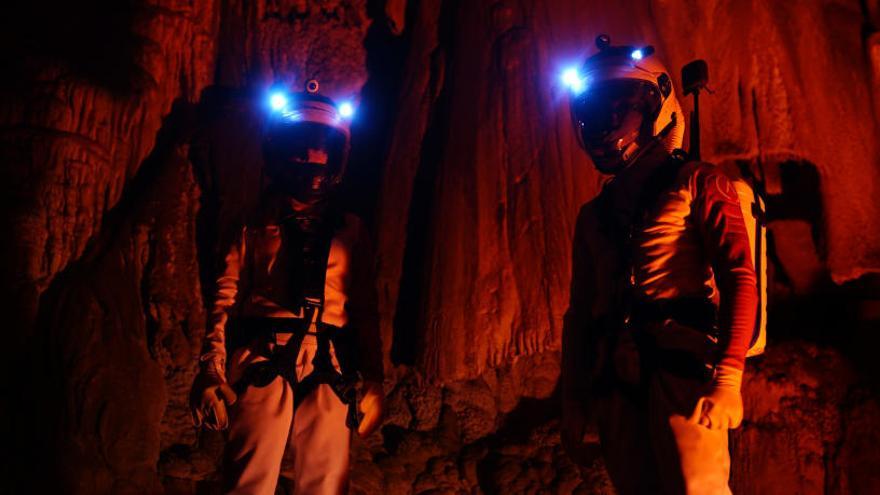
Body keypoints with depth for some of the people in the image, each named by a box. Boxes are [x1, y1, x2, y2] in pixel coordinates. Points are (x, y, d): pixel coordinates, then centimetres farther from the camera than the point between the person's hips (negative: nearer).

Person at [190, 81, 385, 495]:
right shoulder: (256, 224, 13)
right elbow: (227, 299, 6)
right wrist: (212, 370, -4)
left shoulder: (350, 230, 16)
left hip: (328, 372, 2)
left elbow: (366, 311, 14)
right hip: (263, 364, -1)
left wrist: (372, 382, 9)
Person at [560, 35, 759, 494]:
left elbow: (738, 277, -5)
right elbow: (580, 312, 21)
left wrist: (728, 376, -17)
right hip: (615, 382, 5)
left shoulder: (696, 184, 7)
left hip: (683, 368, -5)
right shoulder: (593, 214, 22)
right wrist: (572, 402, 15)